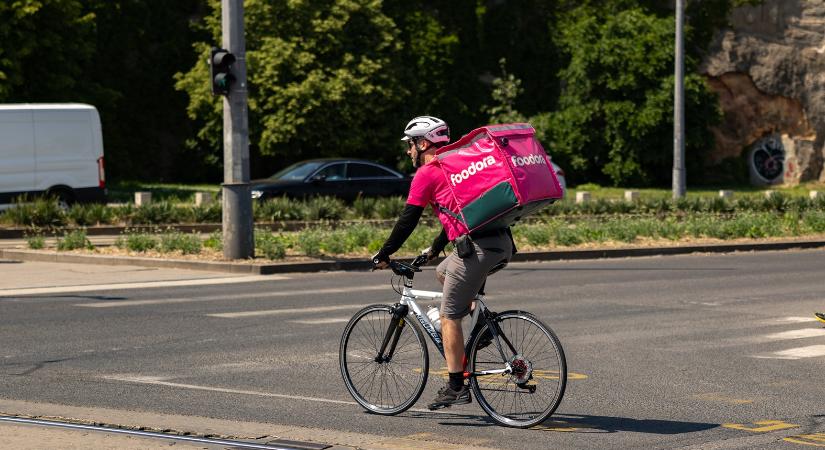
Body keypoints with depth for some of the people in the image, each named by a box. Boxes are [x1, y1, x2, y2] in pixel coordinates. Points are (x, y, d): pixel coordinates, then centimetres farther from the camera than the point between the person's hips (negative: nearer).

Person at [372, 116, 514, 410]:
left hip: (478, 247, -9)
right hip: (503, 243, 9)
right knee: (444, 272, 31)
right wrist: (435, 249, 43)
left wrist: (384, 254, 11)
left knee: (449, 317, 0)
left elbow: (407, 220, 0)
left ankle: (457, 387, 0)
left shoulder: (427, 173, -1)